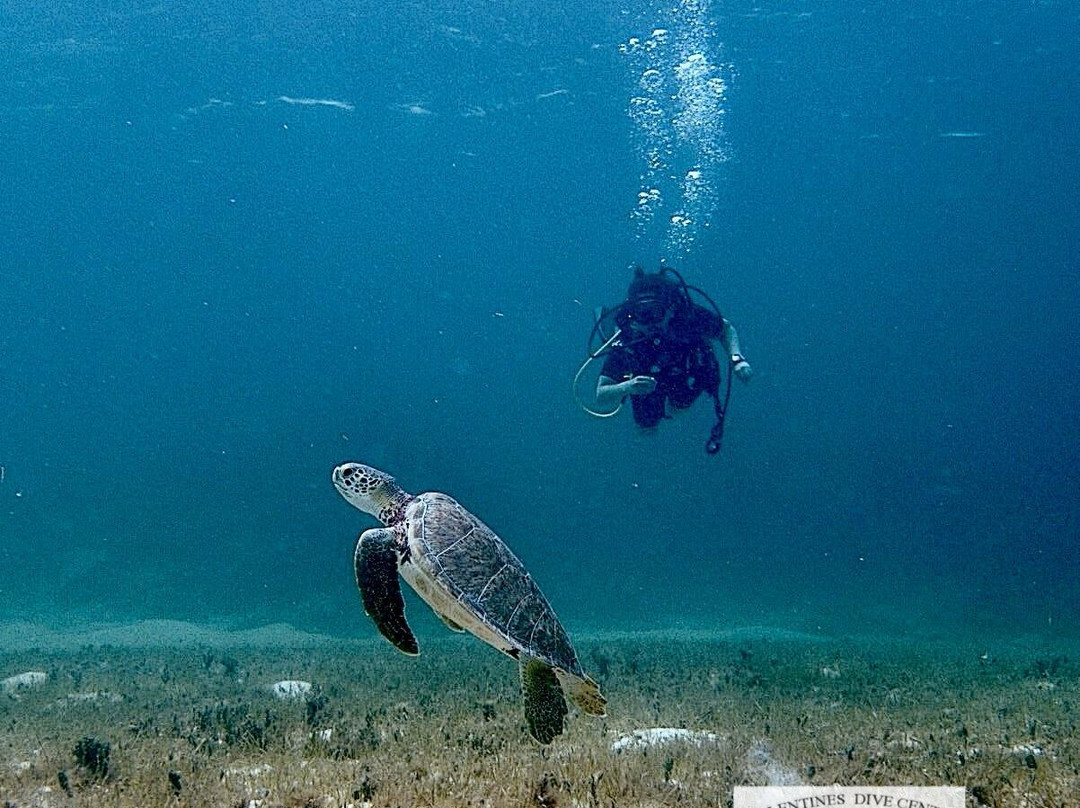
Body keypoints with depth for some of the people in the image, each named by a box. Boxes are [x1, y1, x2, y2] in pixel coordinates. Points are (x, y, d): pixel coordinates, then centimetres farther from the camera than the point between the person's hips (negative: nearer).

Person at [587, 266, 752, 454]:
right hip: (646, 380, -1)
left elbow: (726, 328, -20)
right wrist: (626, 388, -62)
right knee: (648, 424, 15)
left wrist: (736, 358, -39)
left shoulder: (689, 315, -42)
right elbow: (602, 399, -41)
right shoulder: (625, 341, -43)